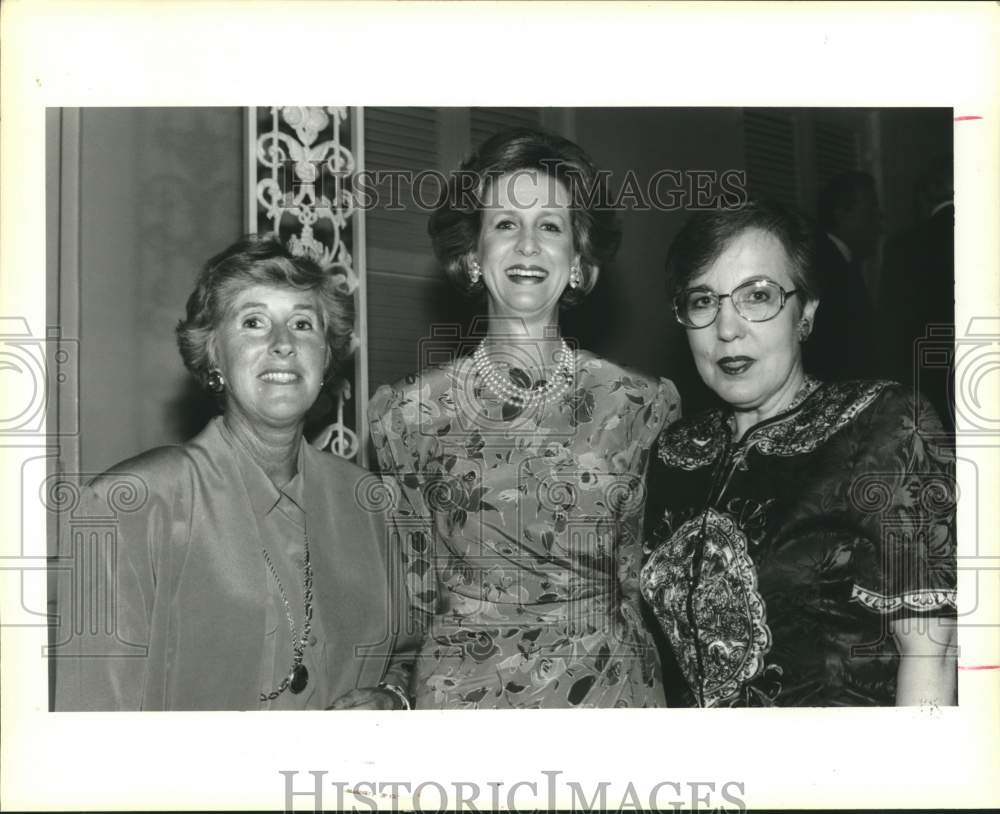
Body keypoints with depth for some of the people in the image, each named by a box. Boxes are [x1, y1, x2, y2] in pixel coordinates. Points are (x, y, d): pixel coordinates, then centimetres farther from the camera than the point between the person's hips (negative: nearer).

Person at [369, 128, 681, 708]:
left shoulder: (645, 405, -5)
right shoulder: (409, 413, -6)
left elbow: (650, 584, 5)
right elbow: (414, 589, 3)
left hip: (613, 686, 1)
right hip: (462, 689, 0)